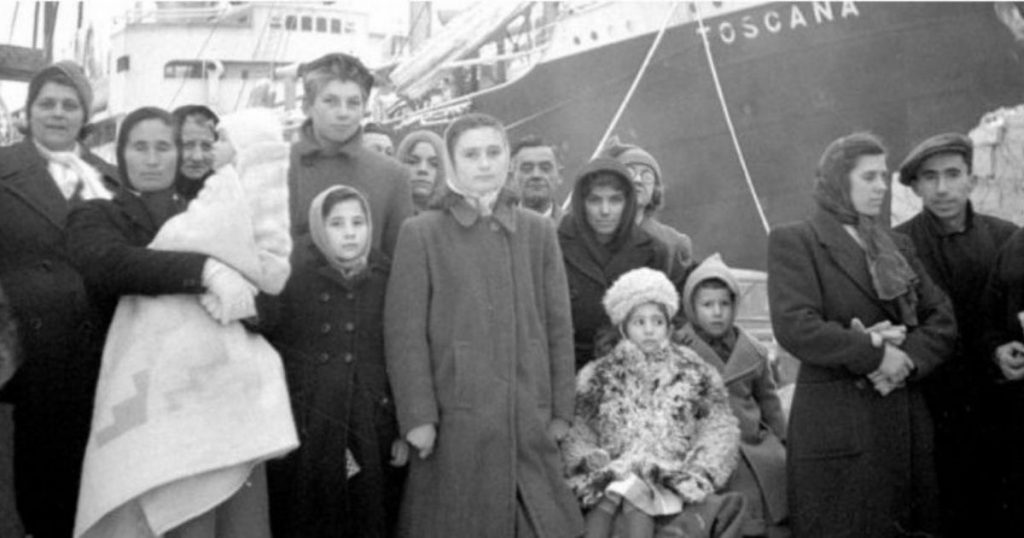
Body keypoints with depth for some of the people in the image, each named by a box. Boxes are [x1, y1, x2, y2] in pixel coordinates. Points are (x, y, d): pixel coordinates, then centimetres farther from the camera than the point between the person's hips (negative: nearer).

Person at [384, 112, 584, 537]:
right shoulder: (420, 234, 1)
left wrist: (560, 410, 4)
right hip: (455, 421, -2)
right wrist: (417, 416, -9)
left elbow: (558, 326, 8)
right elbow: (405, 332, -3)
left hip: (530, 420, 3)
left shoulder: (538, 232, 9)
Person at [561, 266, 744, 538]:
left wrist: (696, 470, -7)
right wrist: (593, 458, -10)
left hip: (672, 482, 0)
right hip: (613, 474, 1)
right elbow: (577, 432, 10)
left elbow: (720, 427, 8)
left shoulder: (693, 372, 15)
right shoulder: (598, 376, 15)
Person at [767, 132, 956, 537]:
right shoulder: (794, 241, -1)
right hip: (835, 424, -5)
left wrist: (907, 359, -8)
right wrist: (873, 353, -13)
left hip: (907, 423, 6)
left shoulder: (897, 245, 18)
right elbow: (794, 326, -14)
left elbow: (942, 320, 10)